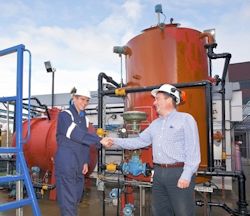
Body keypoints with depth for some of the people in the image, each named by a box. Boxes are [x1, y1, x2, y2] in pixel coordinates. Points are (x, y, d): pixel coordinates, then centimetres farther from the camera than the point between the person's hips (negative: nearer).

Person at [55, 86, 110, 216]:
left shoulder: (84, 118, 15)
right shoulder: (64, 115, -6)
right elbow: (77, 135, -20)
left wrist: (85, 161, 10)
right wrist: (99, 140, -26)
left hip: (78, 164, 7)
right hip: (65, 163, -7)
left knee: (76, 198, 11)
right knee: (68, 199, -5)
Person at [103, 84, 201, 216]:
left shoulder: (185, 119, -5)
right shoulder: (155, 124, 16)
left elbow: (193, 149, -11)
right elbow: (139, 141, 14)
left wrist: (187, 175, -17)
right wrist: (115, 142, 7)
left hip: (179, 173, -7)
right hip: (159, 173, 7)